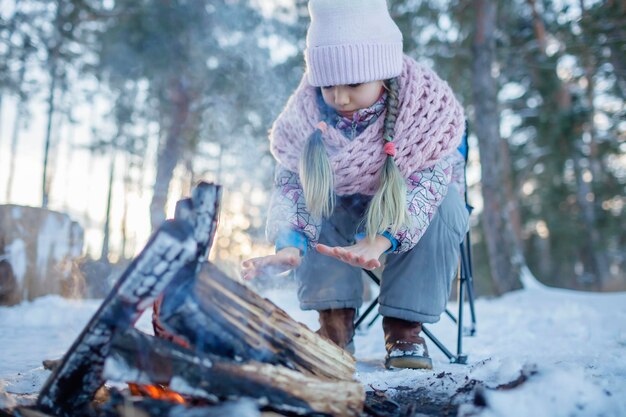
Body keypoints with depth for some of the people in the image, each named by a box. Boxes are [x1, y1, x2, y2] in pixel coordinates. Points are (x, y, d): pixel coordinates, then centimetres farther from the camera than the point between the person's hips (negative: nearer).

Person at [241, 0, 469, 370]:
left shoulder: (428, 104, -28)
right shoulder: (307, 113, -22)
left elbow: (426, 185, -37)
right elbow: (290, 183, -27)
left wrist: (378, 242, -56)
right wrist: (289, 246, -48)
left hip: (409, 219, -1)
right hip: (344, 217, 1)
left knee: (445, 202, -34)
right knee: (312, 197, -31)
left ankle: (405, 328, -22)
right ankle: (335, 326, -21)